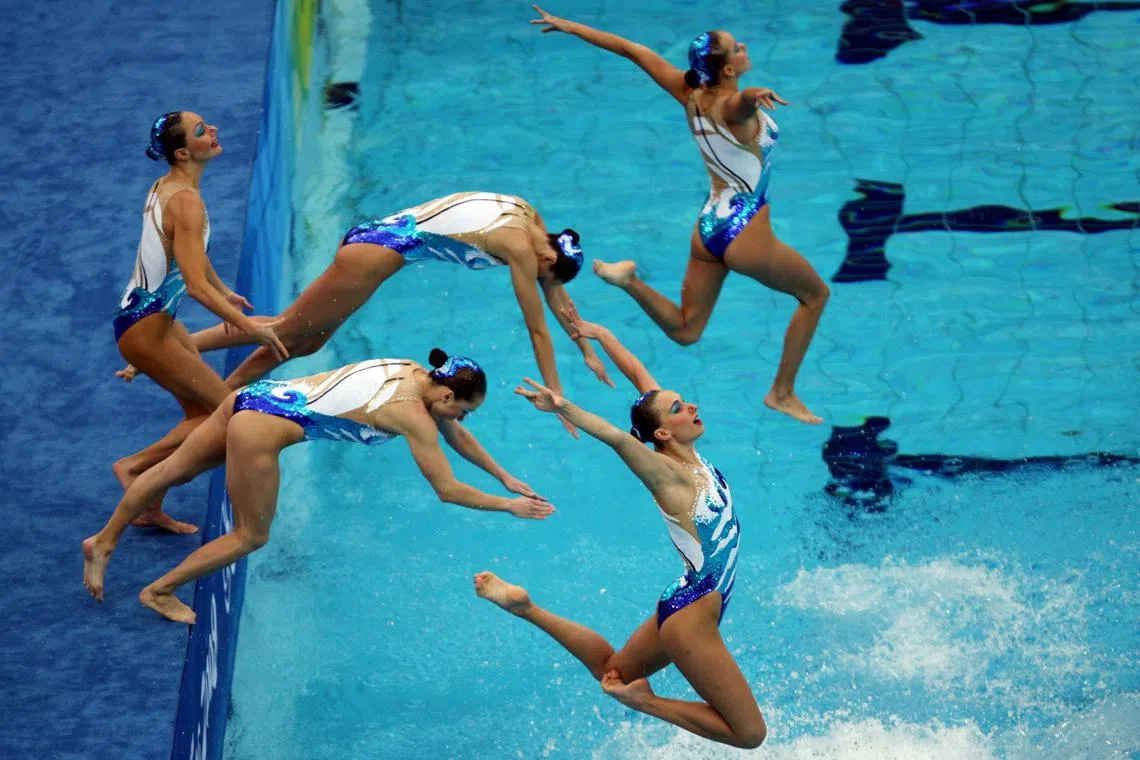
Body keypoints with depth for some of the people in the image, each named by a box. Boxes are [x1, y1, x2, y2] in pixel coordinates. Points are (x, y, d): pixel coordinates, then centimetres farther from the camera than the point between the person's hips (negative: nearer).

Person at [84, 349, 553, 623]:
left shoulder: (416, 374, 10)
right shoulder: (413, 415, -13)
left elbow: (456, 436, 26)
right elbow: (447, 490, -7)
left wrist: (505, 476, 29)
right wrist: (508, 507, 2)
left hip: (257, 397, 9)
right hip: (262, 429, -9)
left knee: (174, 470, 20)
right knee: (251, 537, 8)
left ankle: (104, 541, 32)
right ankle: (159, 592, 18)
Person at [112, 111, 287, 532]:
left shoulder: (166, 186, 8)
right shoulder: (186, 202, -23)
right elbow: (196, 286, -29)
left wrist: (225, 293, 38)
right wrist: (250, 328, -27)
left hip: (157, 318, 10)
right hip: (146, 327, -10)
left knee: (201, 411, 15)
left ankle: (150, 506, 19)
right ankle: (135, 465, 1)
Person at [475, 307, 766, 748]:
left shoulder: (685, 454, -1)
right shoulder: (667, 475, -22)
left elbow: (637, 373, 7)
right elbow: (615, 437, -41)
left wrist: (601, 334, 20)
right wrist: (563, 408, -56)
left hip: (687, 606, 9)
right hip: (690, 618, -9)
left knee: (611, 670, 30)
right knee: (749, 733, -2)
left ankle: (526, 608, 26)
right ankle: (644, 701, 0)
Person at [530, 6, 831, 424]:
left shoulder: (690, 93, -2)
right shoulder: (734, 107, -21)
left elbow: (632, 50, 5)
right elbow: (743, 99, -48)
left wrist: (570, 26, 13)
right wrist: (756, 94, -72)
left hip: (707, 228, 7)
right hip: (746, 235, -7)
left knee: (684, 330, 19)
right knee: (816, 294, 19)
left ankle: (628, 279, -5)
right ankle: (782, 393, 19)